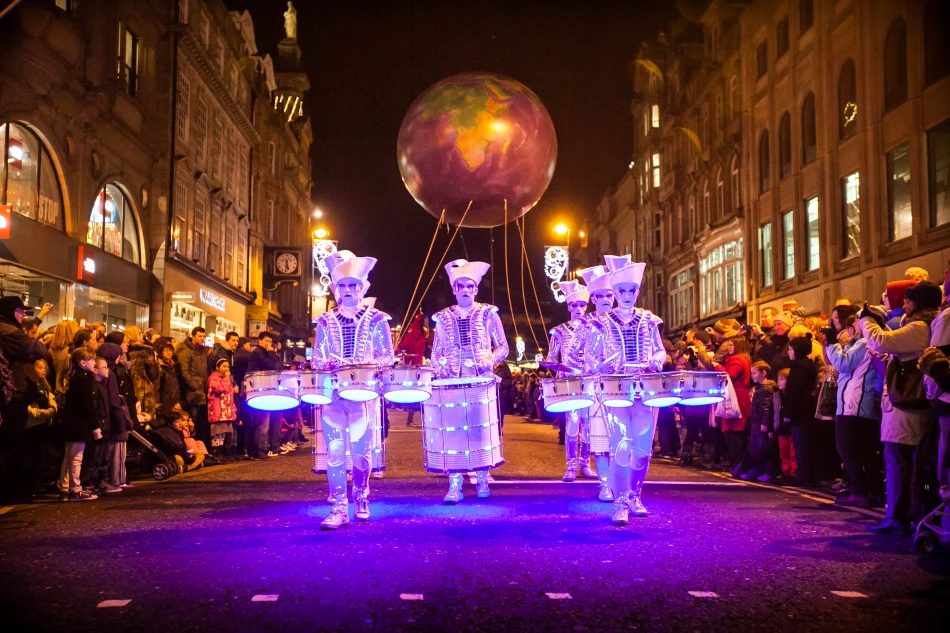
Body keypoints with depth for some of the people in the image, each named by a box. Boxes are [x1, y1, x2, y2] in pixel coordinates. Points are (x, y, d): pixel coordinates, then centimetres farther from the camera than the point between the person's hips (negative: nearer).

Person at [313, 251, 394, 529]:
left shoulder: (376, 320, 6)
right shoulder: (325, 322, 12)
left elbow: (388, 357, 4)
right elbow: (317, 359, 15)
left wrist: (364, 365, -14)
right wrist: (327, 365, -8)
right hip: (333, 393, 2)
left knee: (361, 448, 0)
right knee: (334, 450, -5)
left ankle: (361, 500, 21)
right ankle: (339, 508, -1)